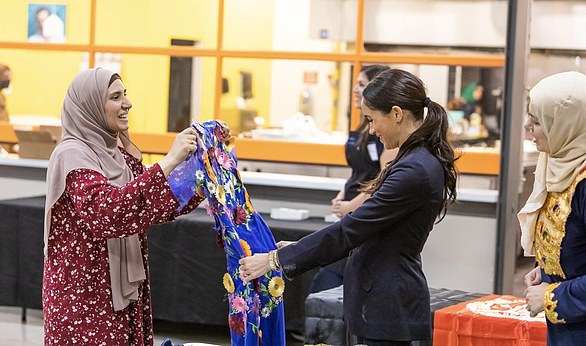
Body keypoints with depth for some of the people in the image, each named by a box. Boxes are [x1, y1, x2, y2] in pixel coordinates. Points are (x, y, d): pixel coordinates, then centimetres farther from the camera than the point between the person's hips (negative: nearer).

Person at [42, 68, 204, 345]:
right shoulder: (73, 154, -15)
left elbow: (156, 208, 12)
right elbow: (107, 211, -33)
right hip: (84, 299, -8)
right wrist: (168, 162, -34)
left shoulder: (115, 153, 10)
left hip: (123, 289, 8)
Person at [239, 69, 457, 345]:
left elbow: (350, 229, -20)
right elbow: (366, 228, 17)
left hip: (389, 307, -9)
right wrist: (296, 251, 14)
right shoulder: (421, 162, 10)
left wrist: (274, 260, -14)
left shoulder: (415, 171, -21)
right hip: (384, 299, 9)